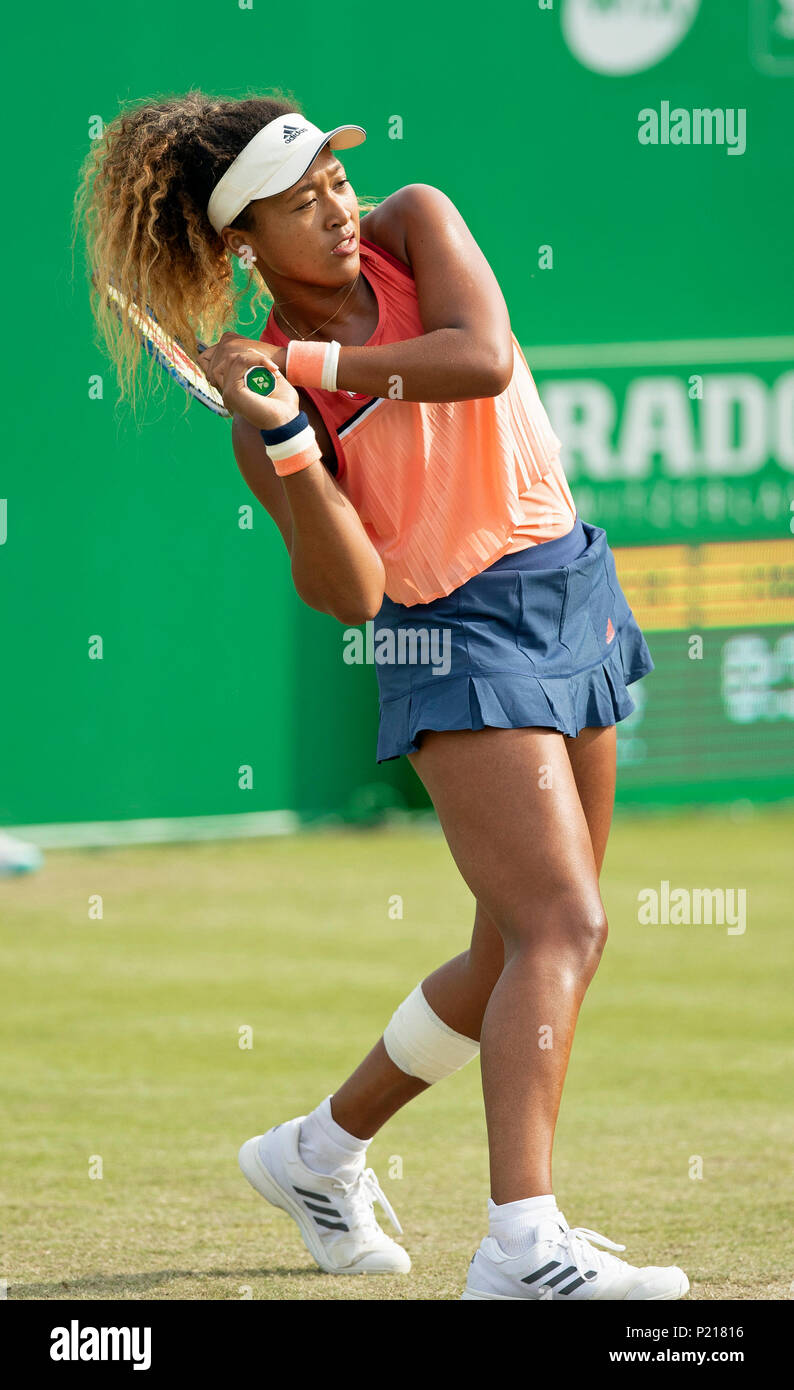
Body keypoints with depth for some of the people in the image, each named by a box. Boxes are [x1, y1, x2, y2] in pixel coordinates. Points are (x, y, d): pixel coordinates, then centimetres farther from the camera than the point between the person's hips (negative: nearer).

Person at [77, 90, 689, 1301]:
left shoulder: (413, 225, -1)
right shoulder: (266, 393, -12)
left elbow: (485, 360, -20)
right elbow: (348, 596, -18)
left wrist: (317, 362, -20)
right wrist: (287, 446, -30)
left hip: (572, 593, 6)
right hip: (457, 638, -6)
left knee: (521, 952, 14)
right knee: (563, 928, -22)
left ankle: (321, 1153, 32)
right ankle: (523, 1248, -32)